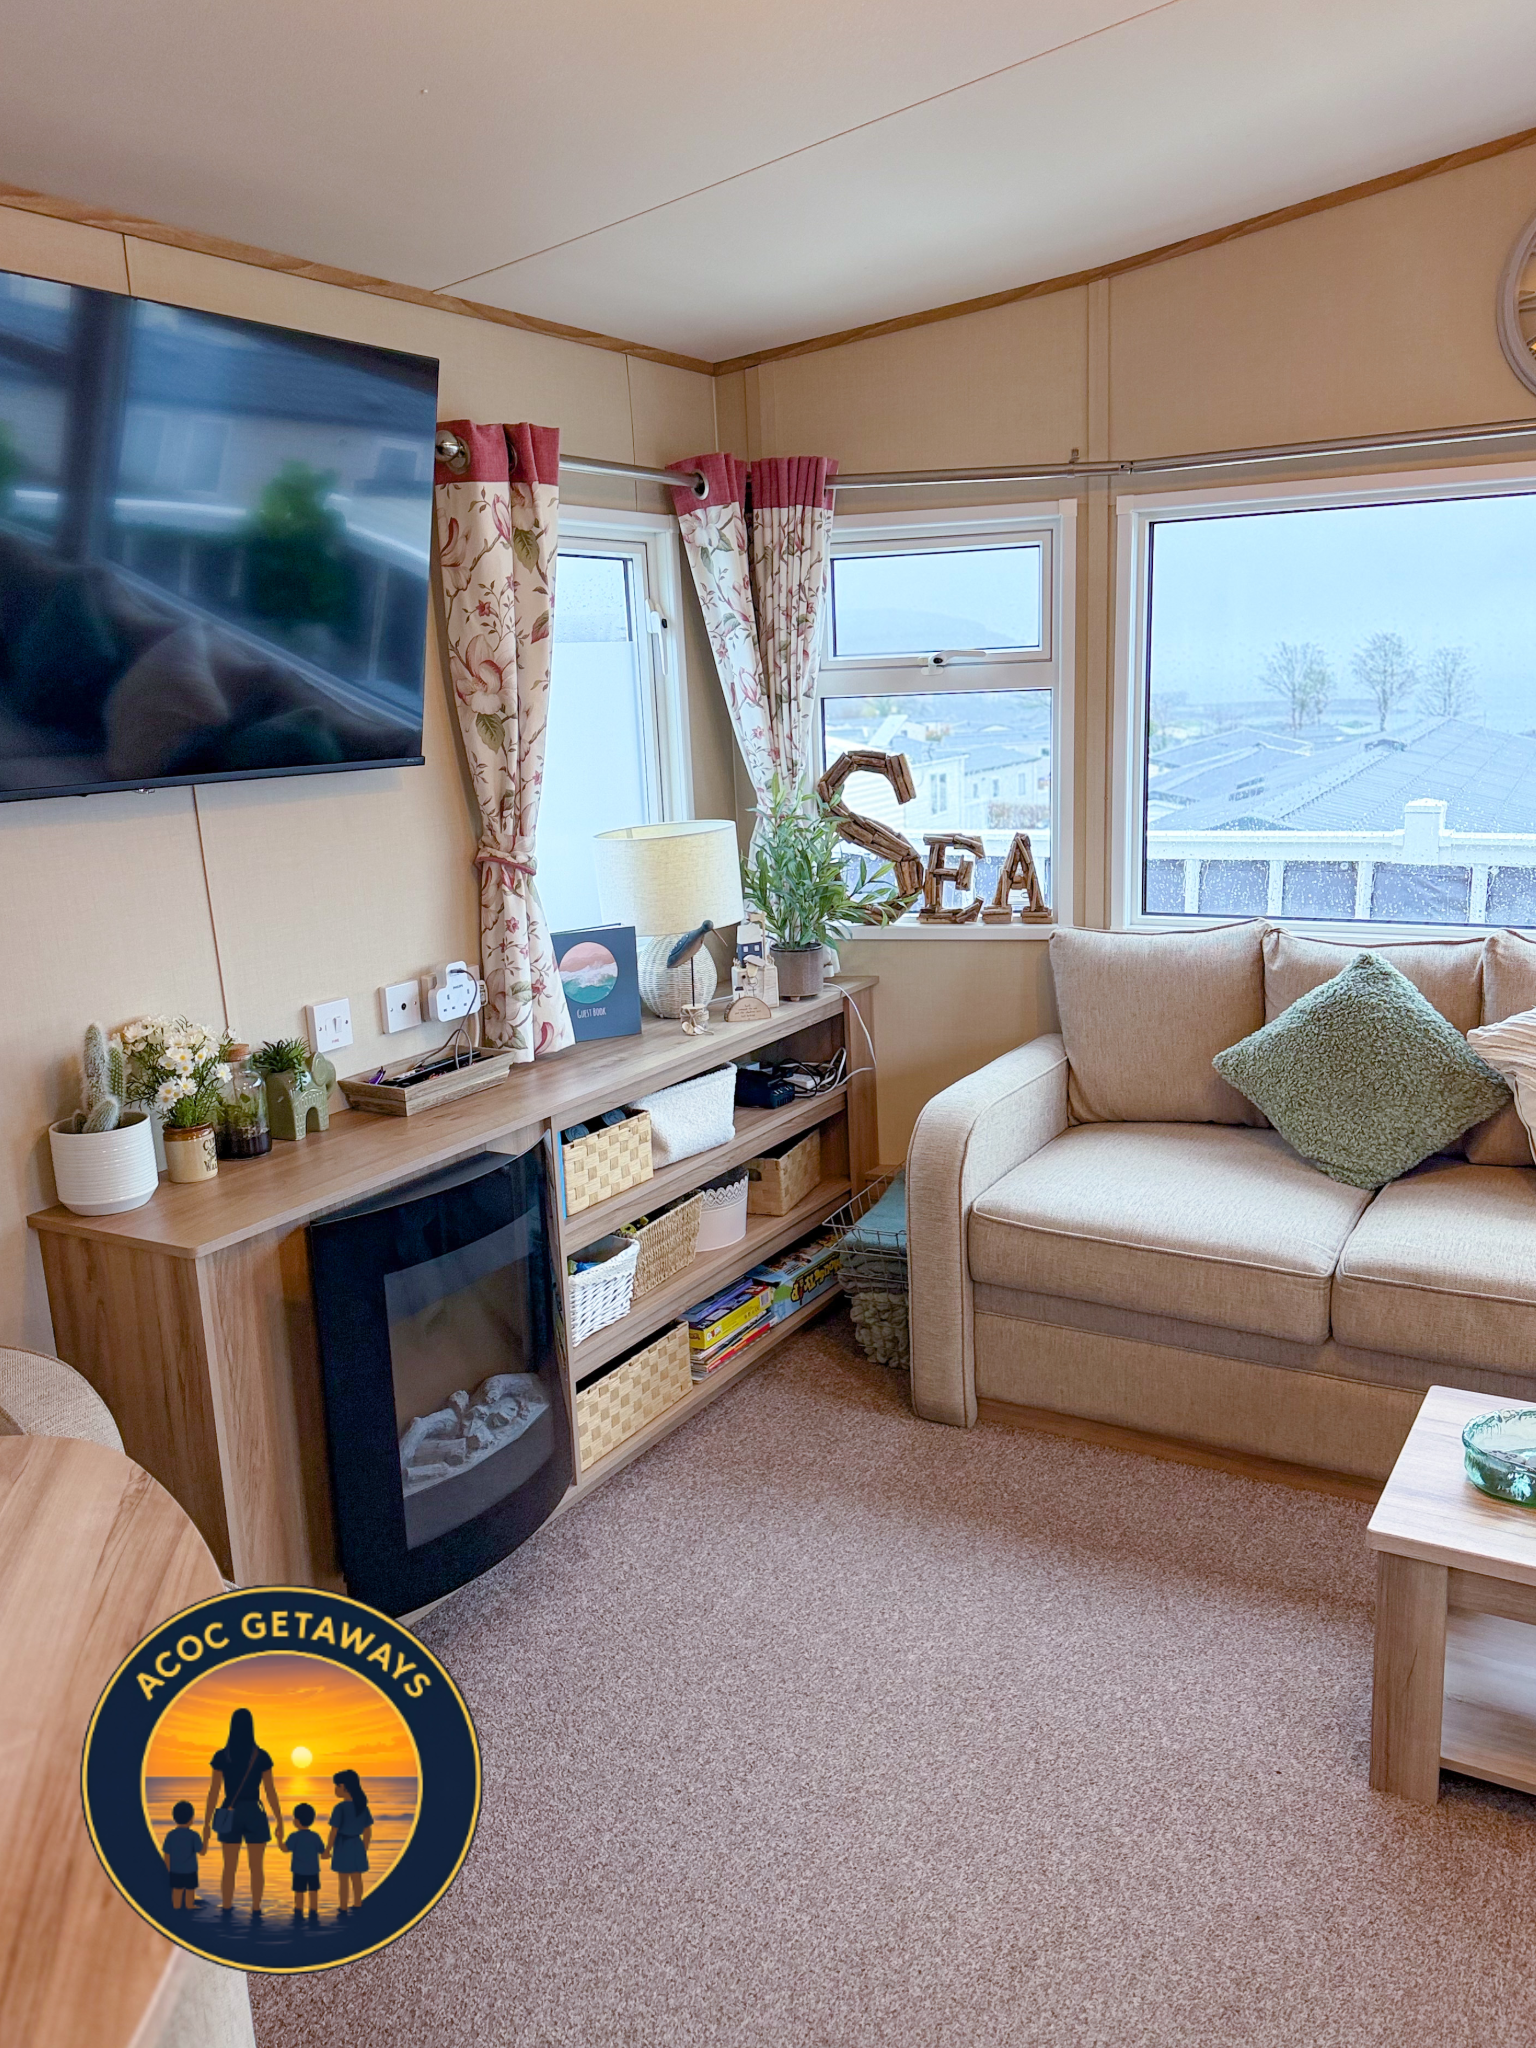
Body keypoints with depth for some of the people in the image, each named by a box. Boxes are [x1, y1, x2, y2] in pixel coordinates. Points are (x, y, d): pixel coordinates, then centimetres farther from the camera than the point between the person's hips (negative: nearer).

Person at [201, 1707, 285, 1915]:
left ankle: (227, 1908, 21)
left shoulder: (221, 1756, -5)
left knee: (229, 1867, 15)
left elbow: (213, 1792, -5)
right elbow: (271, 1792, -5)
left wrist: (207, 1823, 3)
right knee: (256, 1867, 8)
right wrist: (280, 1822, 2)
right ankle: (256, 1910, 9)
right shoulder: (261, 1756, -6)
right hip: (254, 1815, -1)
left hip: (230, 1815, 1)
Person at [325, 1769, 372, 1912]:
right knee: (357, 1879, 17)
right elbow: (368, 1832, 6)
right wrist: (364, 1849, 18)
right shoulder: (363, 1806, 1)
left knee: (344, 1880, 6)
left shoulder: (340, 1808, -18)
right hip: (357, 1846, 6)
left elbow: (334, 1831, -15)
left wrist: (327, 1850, -3)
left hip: (343, 1846, -6)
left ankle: (343, 1910, 14)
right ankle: (357, 1906, 29)